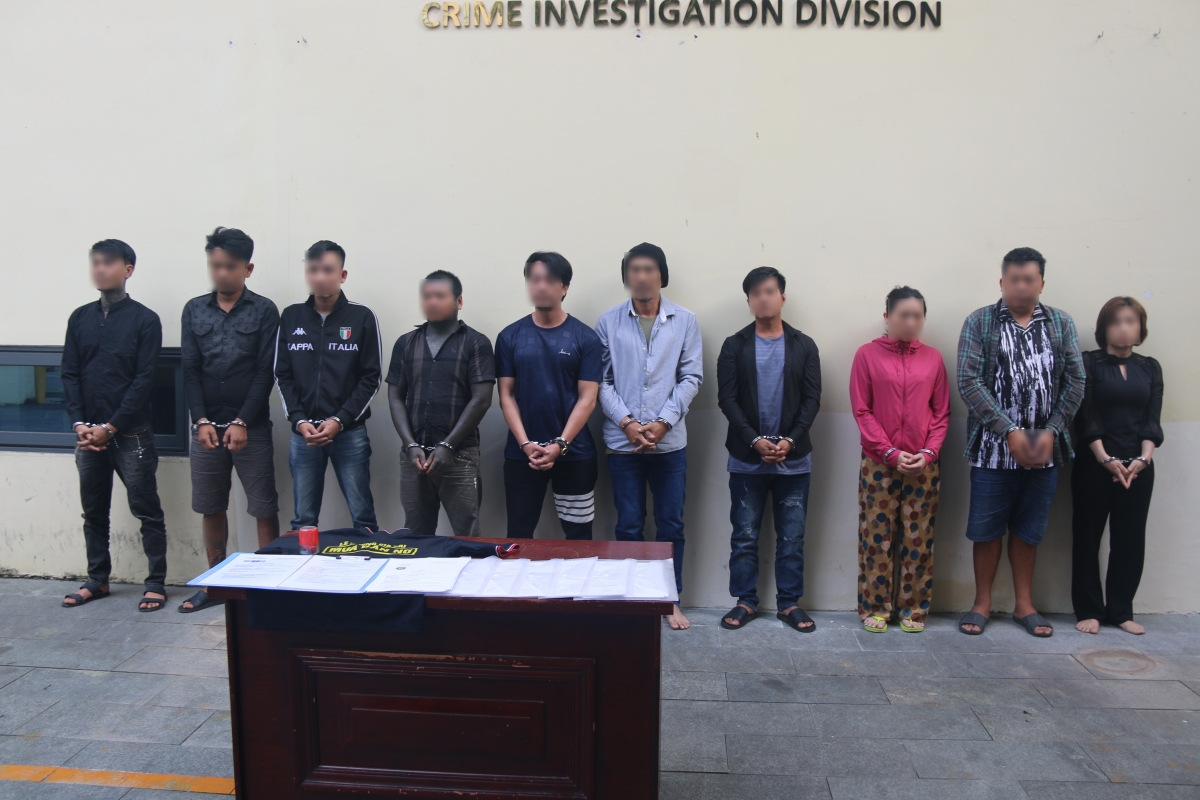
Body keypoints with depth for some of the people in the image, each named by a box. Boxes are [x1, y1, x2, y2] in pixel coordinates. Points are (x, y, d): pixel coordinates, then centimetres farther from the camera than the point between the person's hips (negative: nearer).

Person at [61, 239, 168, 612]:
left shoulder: (145, 320, -4)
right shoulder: (80, 318, 9)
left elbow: (144, 380, -8)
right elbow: (70, 375, 7)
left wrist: (110, 427, -12)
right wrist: (80, 423, -5)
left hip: (130, 434, -5)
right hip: (87, 433, 5)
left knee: (146, 510, 0)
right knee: (93, 511, 13)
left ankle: (156, 584, 7)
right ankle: (97, 580, 25)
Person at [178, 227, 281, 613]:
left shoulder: (263, 311, -1)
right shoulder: (194, 310, 8)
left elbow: (265, 372, -6)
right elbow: (190, 371, 5)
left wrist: (242, 423, -11)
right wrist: (202, 421, -5)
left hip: (251, 427, -3)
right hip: (206, 426, 4)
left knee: (264, 508, 0)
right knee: (210, 507, 11)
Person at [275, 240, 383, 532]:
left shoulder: (362, 317, -1)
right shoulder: (291, 317, 7)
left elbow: (372, 378, -2)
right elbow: (283, 376, 7)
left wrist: (340, 420, -11)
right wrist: (299, 420, -7)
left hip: (350, 432, -2)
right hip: (302, 433, 2)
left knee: (362, 517, 2)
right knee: (304, 520, 9)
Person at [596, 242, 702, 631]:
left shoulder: (685, 321, 2)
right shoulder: (608, 321, 1)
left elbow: (691, 377, -1)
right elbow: (602, 380, 0)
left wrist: (663, 422, -11)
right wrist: (626, 422, -12)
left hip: (670, 441, 0)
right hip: (622, 441, 0)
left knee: (671, 525, 9)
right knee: (629, 526, 9)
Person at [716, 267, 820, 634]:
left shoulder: (804, 346, 5)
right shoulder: (735, 345, 2)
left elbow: (812, 399, 0)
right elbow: (727, 398, -4)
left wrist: (790, 440, -13)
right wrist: (755, 440, -15)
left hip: (794, 458, 1)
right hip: (746, 458, 0)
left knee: (791, 537, 7)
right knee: (744, 535, 6)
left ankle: (789, 603, 19)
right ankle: (746, 602, 18)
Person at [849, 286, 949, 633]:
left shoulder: (932, 358, 5)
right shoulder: (867, 354, -2)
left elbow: (942, 413, 6)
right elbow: (861, 411, -4)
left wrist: (929, 452, -8)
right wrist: (891, 452, -11)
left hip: (923, 464, 2)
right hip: (879, 463, -2)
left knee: (919, 539, 7)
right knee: (877, 537, 3)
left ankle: (913, 608, 19)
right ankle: (875, 607, 15)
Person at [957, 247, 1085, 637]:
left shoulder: (1061, 323, 7)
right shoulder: (979, 322, -2)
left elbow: (1074, 382, 3)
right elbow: (969, 382, -10)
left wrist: (1051, 432, -9)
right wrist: (1010, 431, -16)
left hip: (1045, 447, 3)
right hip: (993, 446, -2)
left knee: (1029, 528, 13)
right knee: (986, 528, 6)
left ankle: (1024, 604, 26)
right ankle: (982, 603, 20)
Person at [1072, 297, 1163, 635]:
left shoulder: (1150, 368, 11)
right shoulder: (1089, 363, 0)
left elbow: (1153, 419, 4)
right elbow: (1085, 417, -7)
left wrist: (1143, 458, -11)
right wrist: (1106, 459, -15)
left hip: (1138, 466, 3)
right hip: (1094, 465, -3)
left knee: (1130, 540, 6)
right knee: (1088, 538, 1)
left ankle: (1121, 611, 17)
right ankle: (1089, 610, 11)